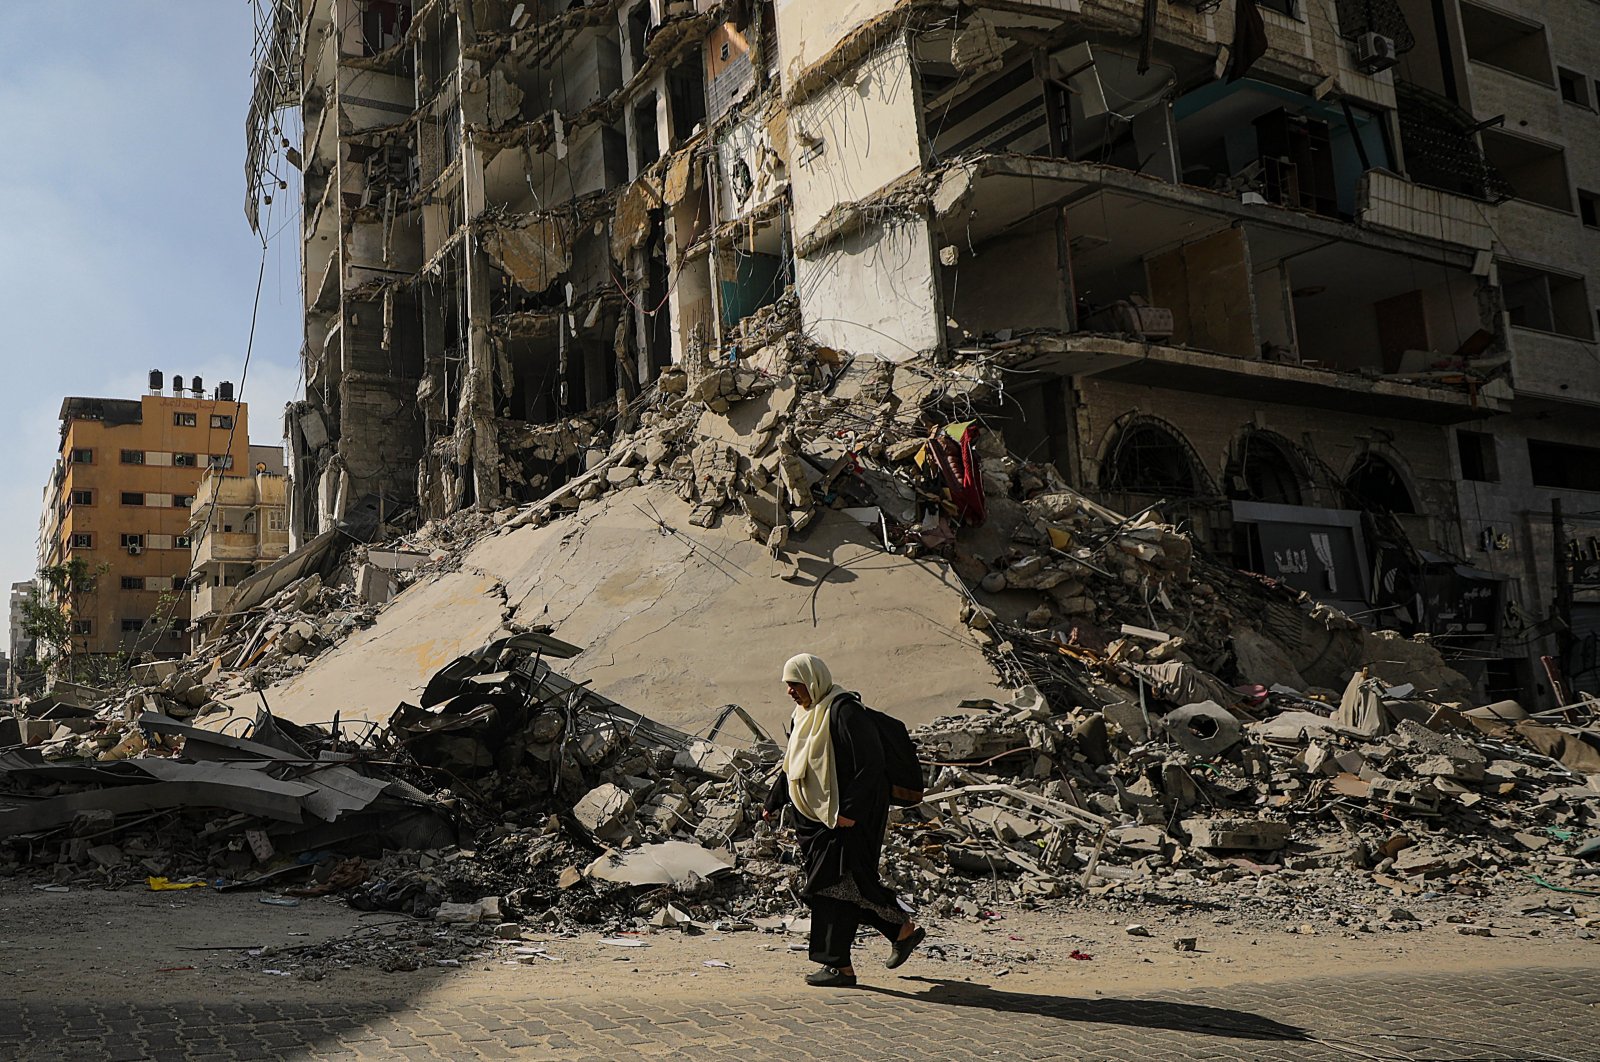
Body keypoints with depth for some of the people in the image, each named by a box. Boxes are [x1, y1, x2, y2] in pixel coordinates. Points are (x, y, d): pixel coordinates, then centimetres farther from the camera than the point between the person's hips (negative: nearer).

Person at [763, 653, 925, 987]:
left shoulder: (843, 711, -17)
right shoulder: (806, 714, 11)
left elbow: (871, 763, -21)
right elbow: (791, 764, 22)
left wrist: (850, 810, -23)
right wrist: (774, 803, 20)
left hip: (849, 818, -9)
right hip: (818, 815, 9)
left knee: (833, 886, -6)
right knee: (854, 885, 12)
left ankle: (841, 967, 2)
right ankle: (904, 931, 27)